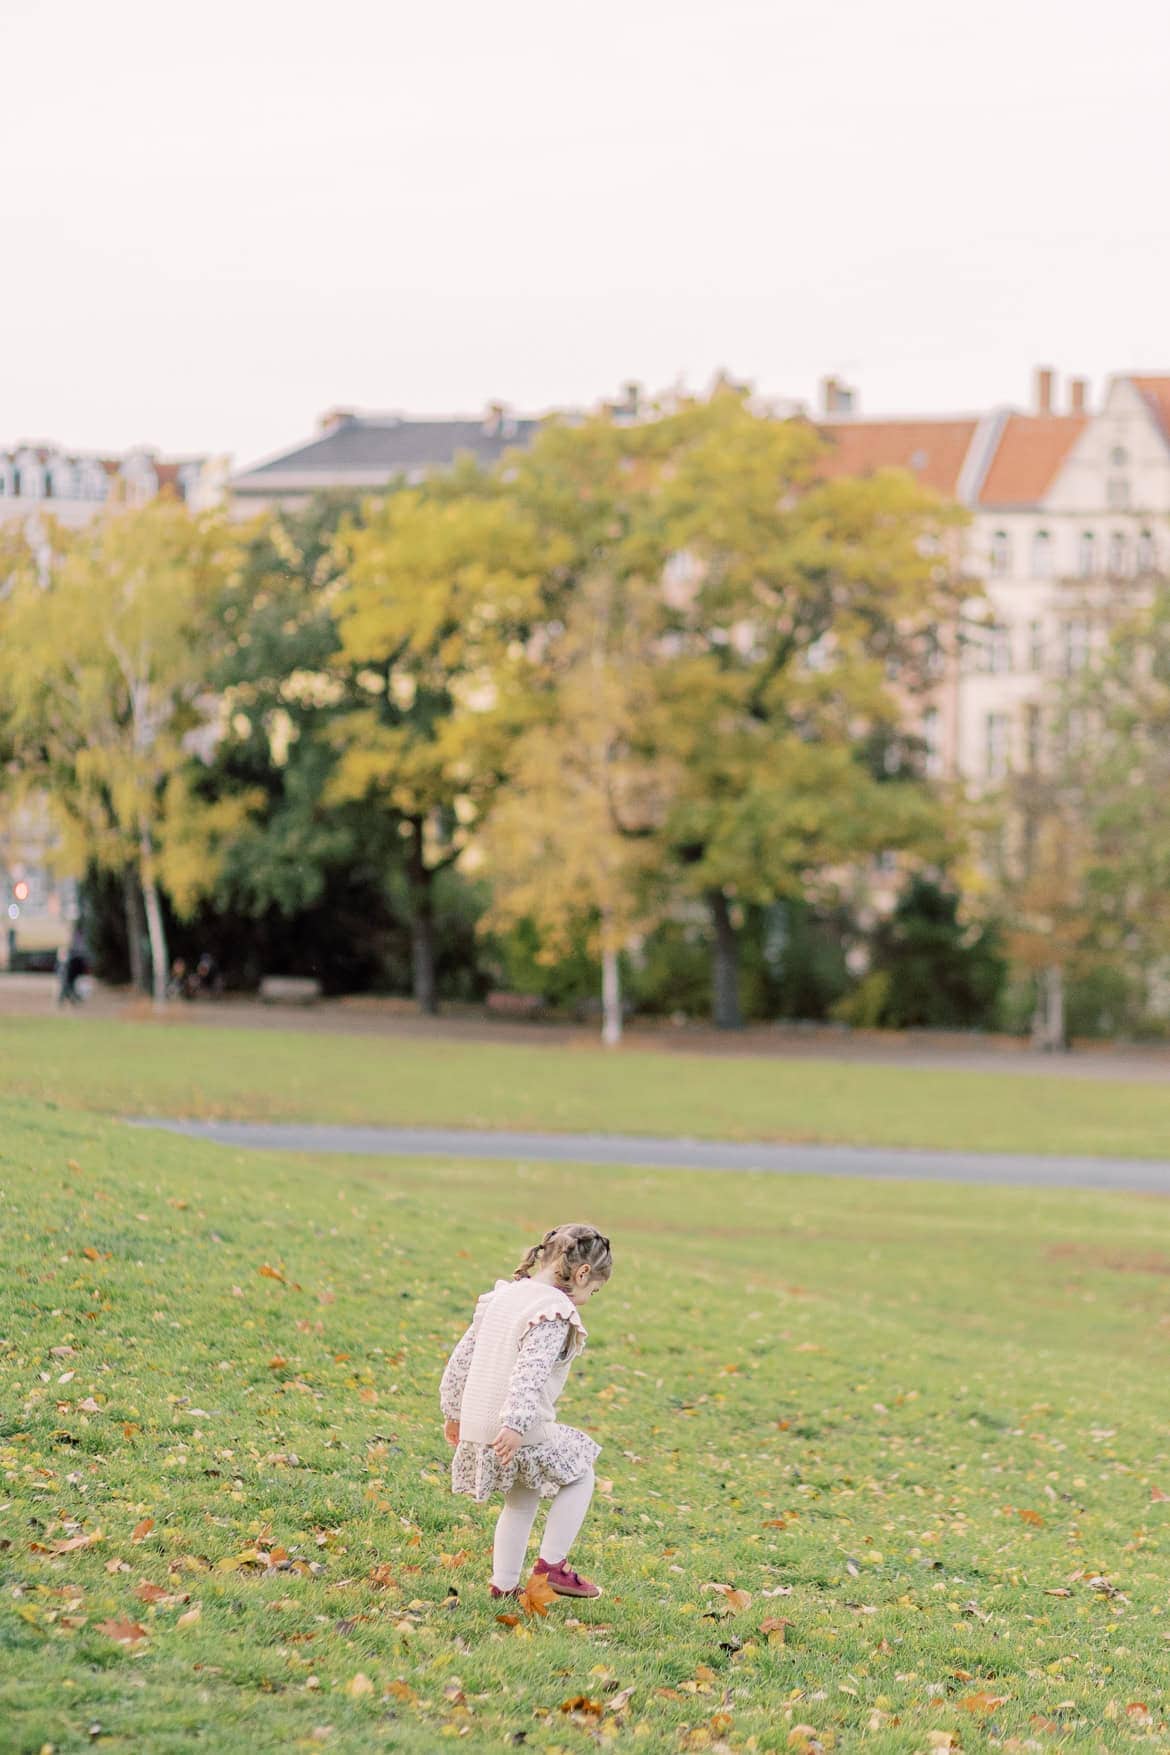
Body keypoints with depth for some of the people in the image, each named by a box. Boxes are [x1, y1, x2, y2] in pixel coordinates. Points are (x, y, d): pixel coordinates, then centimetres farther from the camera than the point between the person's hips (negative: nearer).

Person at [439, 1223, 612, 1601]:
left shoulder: (501, 1296, 12)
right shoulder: (555, 1313, -14)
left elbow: (461, 1359, 18)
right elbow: (530, 1371, -28)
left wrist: (453, 1411, 27)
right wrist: (516, 1425, -35)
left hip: (476, 1427, 8)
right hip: (523, 1434, -8)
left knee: (521, 1502, 26)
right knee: (580, 1476, 16)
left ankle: (504, 1585, 23)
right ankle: (552, 1564, 9)